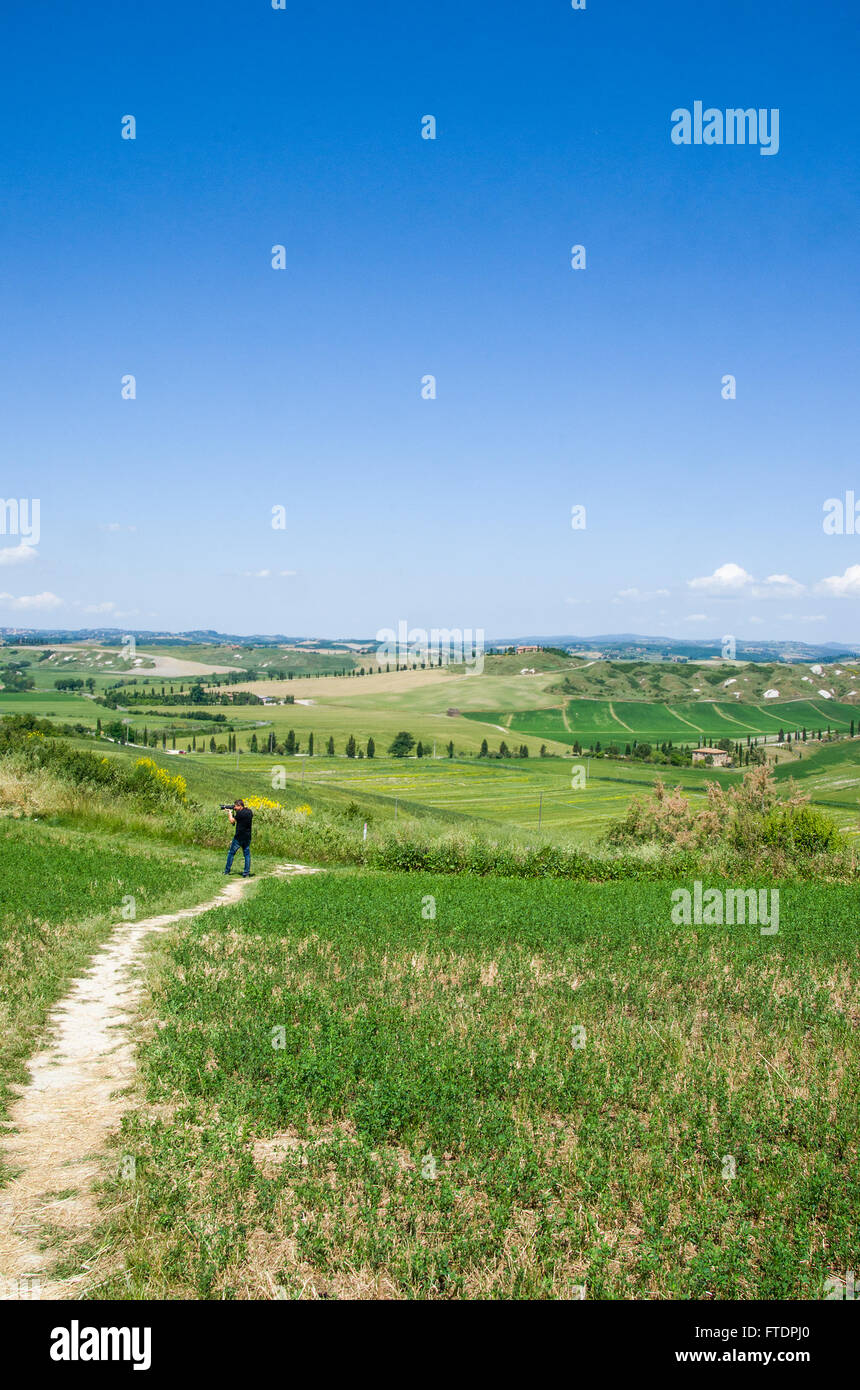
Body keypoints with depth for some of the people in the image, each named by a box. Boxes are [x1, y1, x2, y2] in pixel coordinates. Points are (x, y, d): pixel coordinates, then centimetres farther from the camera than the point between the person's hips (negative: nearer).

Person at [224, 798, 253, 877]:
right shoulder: (250, 812, 5)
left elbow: (232, 821, -7)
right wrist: (235, 813, 17)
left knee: (231, 853, 10)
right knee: (247, 855, 6)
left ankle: (227, 871, 16)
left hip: (238, 837, -6)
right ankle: (247, 873, 2)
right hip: (247, 837, 6)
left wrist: (230, 814, 10)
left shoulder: (240, 813, -16)